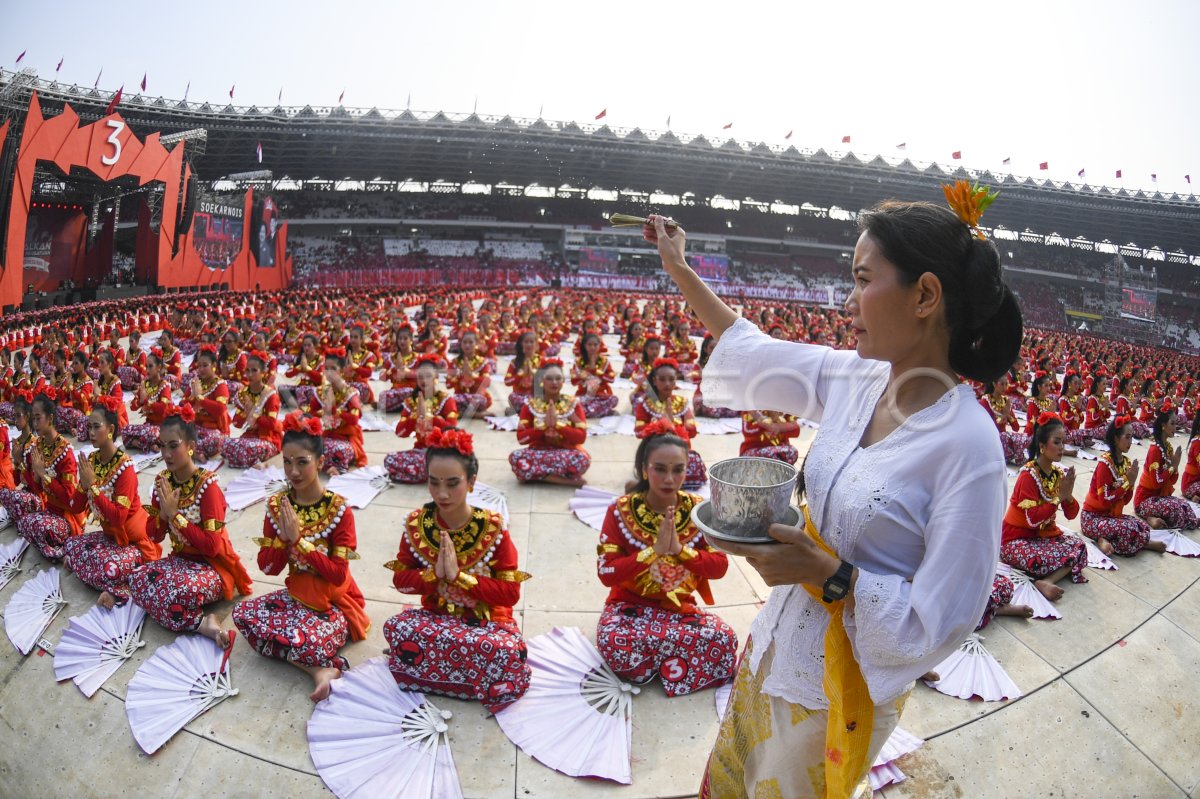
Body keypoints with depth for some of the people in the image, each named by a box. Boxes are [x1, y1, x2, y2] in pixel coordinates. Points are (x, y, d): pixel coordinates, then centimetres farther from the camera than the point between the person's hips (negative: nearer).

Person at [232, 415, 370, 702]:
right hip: (297, 594, 7)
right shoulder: (277, 505, -1)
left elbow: (338, 575, -19)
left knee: (306, 641, -35)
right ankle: (318, 667, -18)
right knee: (242, 613, -18)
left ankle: (322, 666, -2)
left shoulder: (339, 509, -16)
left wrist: (299, 540, -24)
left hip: (335, 602, -7)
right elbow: (267, 567, 0)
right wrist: (283, 536, -19)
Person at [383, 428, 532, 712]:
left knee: (510, 651, -35)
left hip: (487, 621, -2)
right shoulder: (417, 523, -5)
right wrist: (434, 574, -19)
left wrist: (459, 576, -23)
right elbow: (400, 579, 2)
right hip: (436, 618, 2)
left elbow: (511, 592, -13)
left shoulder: (493, 527, -14)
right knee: (397, 627, -31)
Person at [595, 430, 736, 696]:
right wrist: (655, 550, -26)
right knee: (615, 644, -36)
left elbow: (720, 567, -5)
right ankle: (678, 662, -8)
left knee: (725, 639, -27)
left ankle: (656, 662, -5)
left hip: (681, 607, 2)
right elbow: (606, 573, -16)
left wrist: (680, 549, -22)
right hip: (630, 606, -2)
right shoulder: (621, 511, -11)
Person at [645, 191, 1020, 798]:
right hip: (776, 648, 6)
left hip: (843, 687, -6)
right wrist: (679, 270, 13)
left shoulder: (967, 445, -26)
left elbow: (943, 621, -22)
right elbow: (751, 349, 8)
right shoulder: (855, 380, -7)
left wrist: (830, 575, -27)